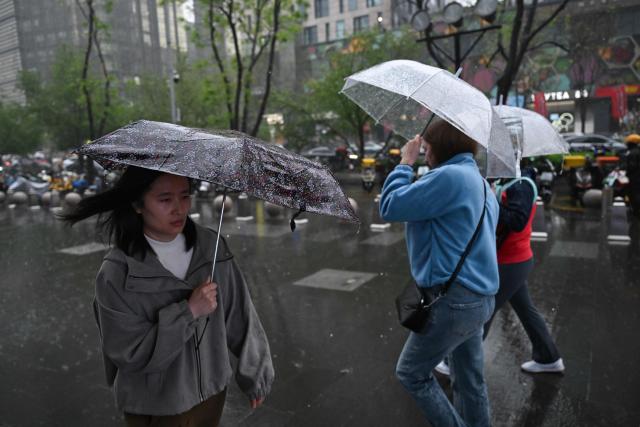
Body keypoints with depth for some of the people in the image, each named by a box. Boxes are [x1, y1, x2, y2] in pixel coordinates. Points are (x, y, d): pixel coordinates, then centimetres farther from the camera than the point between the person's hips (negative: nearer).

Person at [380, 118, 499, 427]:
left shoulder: (450, 176, -18)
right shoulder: (480, 182, 14)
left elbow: (390, 207, -13)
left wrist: (405, 163, -2)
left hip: (453, 300, -10)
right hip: (479, 297, 10)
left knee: (412, 373, 8)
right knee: (470, 380, 19)